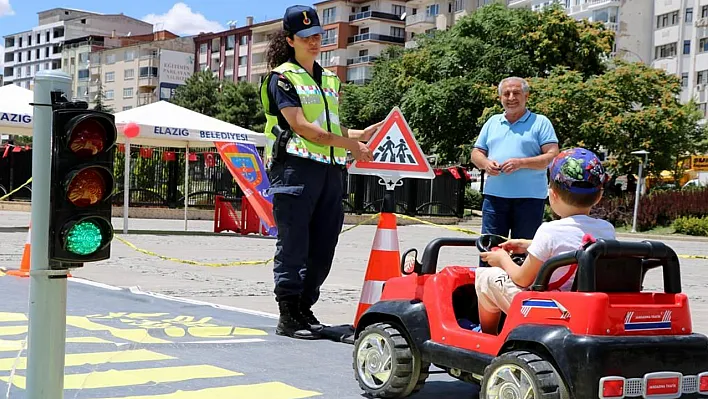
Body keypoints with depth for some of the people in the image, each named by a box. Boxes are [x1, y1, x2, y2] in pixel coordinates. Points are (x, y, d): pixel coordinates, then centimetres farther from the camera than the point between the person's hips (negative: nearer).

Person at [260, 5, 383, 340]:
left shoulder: (329, 79, 22)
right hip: (295, 166, -7)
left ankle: (305, 308, 17)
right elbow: (301, 126, -11)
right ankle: (288, 317, -1)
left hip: (329, 168, 7)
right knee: (293, 244, -6)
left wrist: (362, 134, 5)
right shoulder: (282, 77, 0)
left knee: (323, 245, 6)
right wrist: (349, 143, -12)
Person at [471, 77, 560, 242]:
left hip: (529, 197, -3)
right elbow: (476, 153, 18)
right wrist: (486, 164, -6)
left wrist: (521, 163, -18)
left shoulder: (540, 122, 4)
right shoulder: (492, 122, 17)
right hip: (494, 196, 4)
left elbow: (553, 156, -6)